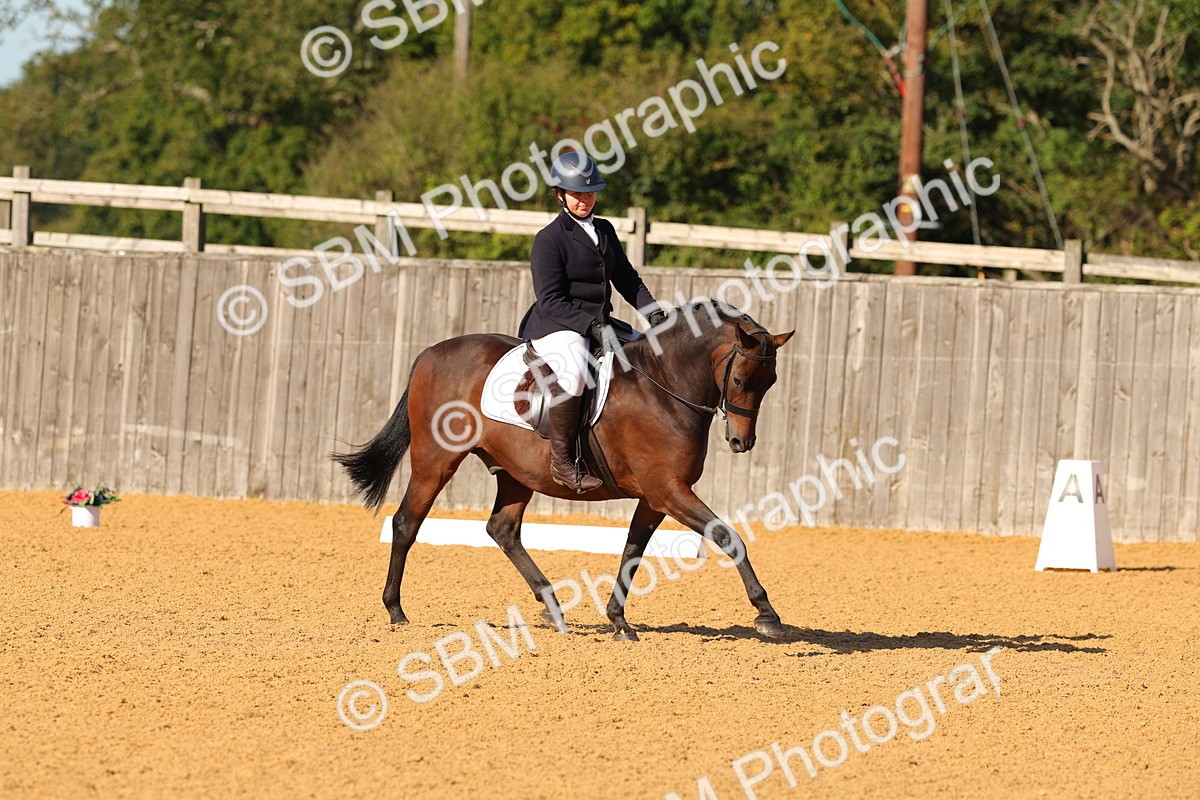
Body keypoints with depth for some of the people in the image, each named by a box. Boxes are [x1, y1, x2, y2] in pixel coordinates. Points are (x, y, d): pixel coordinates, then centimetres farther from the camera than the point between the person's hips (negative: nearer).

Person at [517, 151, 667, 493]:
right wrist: (591, 325, -25)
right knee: (573, 371, -38)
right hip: (556, 326, -8)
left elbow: (626, 278, 21)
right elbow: (551, 300, -15)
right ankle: (562, 461, -30)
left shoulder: (604, 230, 15)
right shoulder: (549, 239, -8)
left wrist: (651, 310, 3)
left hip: (599, 322, 8)